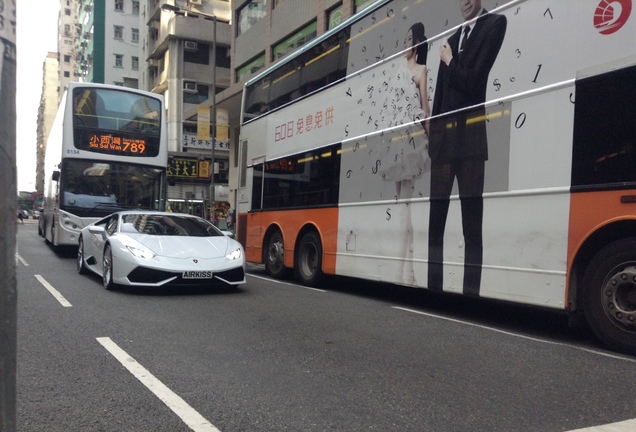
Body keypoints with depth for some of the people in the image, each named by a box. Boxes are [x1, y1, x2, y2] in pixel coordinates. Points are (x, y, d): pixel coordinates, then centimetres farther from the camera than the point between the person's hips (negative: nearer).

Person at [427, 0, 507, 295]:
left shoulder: (495, 24, 3)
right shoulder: (451, 40, 22)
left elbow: (473, 82, -8)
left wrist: (450, 63, 6)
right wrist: (432, 137, 12)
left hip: (470, 137, -6)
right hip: (443, 137, 6)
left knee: (472, 224, -4)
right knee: (434, 222, 7)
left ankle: (471, 293, 1)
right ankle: (433, 287, 16)